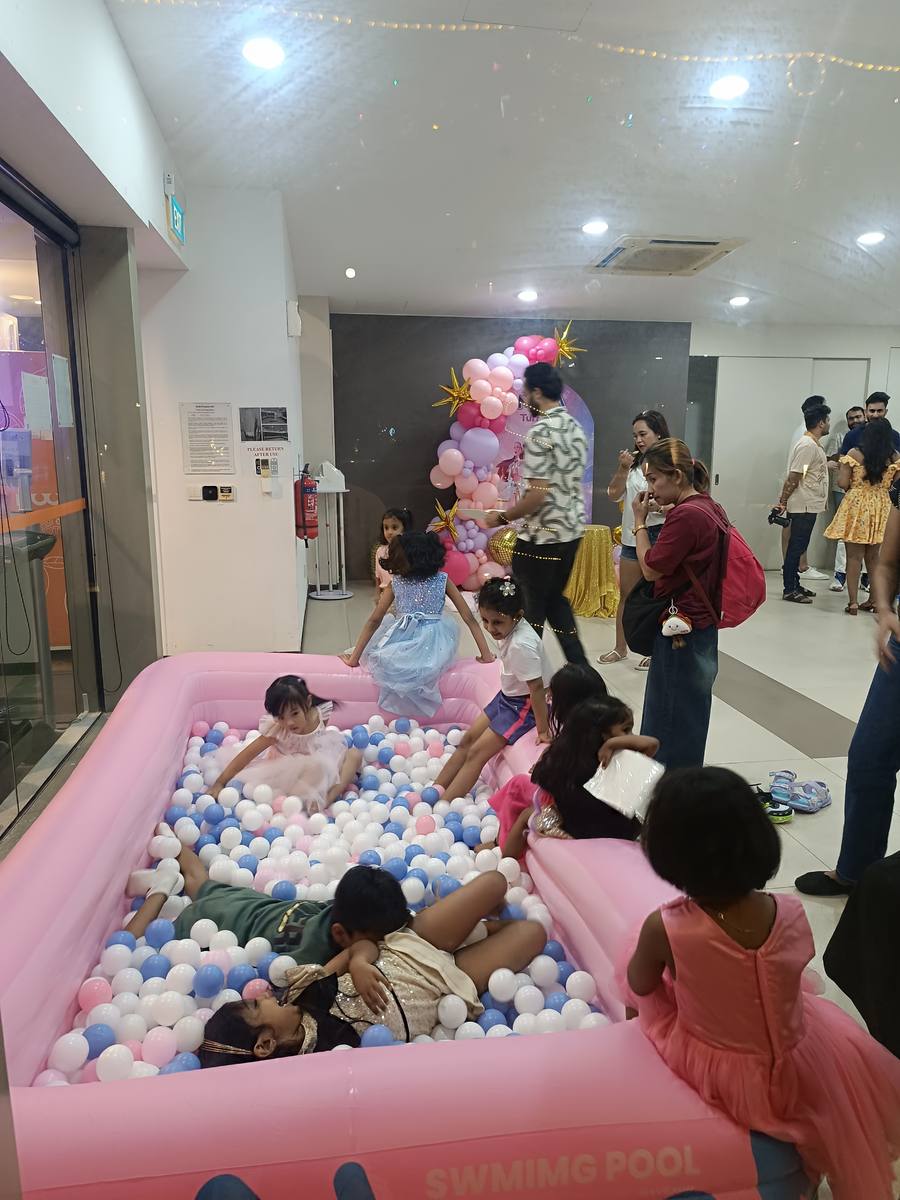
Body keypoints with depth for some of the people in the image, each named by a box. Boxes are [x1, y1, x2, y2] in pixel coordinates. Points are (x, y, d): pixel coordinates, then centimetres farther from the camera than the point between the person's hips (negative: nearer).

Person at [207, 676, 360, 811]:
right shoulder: (276, 727, -27)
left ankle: (334, 793, -19)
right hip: (286, 770, -5)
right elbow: (248, 753, -28)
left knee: (354, 755, -10)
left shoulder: (320, 713, -20)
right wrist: (219, 783, -30)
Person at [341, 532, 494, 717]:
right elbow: (469, 618, 3)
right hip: (432, 651, -1)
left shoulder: (395, 583, 5)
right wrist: (486, 654, 8)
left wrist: (354, 658, 9)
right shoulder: (443, 580, 5)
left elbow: (374, 621, 5)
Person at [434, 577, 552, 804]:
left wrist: (543, 730, -23)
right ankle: (434, 791, 16)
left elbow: (537, 688, -28)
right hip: (507, 697, 9)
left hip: (524, 706, -9)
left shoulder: (521, 645, -32)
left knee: (476, 753, -9)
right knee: (467, 739, 9)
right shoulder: (508, 630, -8)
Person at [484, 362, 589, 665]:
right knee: (555, 598, 21)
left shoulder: (541, 431, -18)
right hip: (571, 530, 9)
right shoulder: (576, 428, 10)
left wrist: (503, 517, -9)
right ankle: (580, 666, 19)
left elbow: (538, 493, -23)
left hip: (541, 536, -9)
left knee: (532, 608, 5)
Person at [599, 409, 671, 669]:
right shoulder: (634, 462, 6)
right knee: (626, 594, 13)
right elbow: (614, 495, 5)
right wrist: (622, 469, -7)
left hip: (659, 537, -5)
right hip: (632, 537, 5)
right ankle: (620, 648, 25)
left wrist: (657, 506, -24)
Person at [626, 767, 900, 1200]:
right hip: (795, 1069, 2)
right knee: (847, 1045, 38)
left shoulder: (664, 928, -31)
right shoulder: (791, 913, -24)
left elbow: (639, 985, -8)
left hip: (716, 1072, -1)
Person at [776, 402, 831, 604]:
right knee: (796, 547, -5)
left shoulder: (814, 445, 15)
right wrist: (783, 502, -17)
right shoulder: (807, 445, -17)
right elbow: (793, 477, -19)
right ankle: (789, 590, 0)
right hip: (803, 506, -10)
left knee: (798, 547, 14)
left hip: (810, 505, 10)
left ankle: (794, 585, 22)